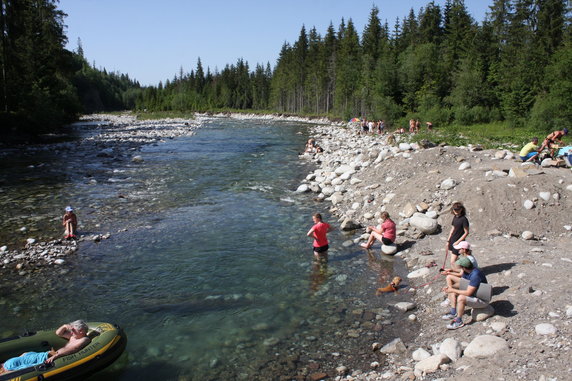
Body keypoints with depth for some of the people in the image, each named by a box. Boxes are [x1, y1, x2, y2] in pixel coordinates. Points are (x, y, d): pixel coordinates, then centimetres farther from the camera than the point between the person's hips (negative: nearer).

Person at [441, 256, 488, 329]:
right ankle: (453, 312, 4)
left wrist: (453, 290, -26)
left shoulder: (475, 275, -32)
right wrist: (449, 287, -9)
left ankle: (459, 321, -16)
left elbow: (468, 293, -33)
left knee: (461, 298, -33)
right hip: (473, 294, 9)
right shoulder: (466, 272, -4)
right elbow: (460, 283, 9)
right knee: (451, 292, 4)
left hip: (482, 300, -9)